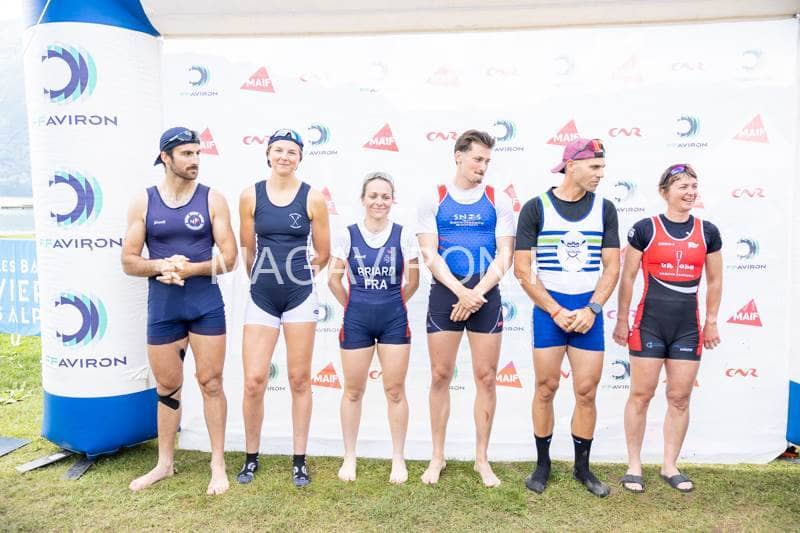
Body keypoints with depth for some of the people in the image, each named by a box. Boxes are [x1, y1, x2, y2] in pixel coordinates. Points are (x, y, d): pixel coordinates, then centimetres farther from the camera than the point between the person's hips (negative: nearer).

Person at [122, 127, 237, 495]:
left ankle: (218, 464, 18)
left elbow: (228, 258, -5)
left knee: (211, 384, 4)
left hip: (206, 306, -1)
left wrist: (190, 268, -19)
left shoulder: (212, 199, -2)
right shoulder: (143, 202, 1)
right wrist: (160, 265, -18)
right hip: (162, 309, 2)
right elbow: (129, 261, 1)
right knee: (167, 388, 14)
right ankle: (165, 463, 31)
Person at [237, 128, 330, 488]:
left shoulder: (313, 198, -2)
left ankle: (299, 461, 20)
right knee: (253, 382, 0)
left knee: (300, 380, 7)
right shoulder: (251, 196, 2)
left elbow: (323, 254, 6)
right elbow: (247, 249, 13)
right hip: (261, 298, 1)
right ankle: (251, 458, 22)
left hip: (300, 297, -1)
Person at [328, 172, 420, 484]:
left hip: (394, 320, 0)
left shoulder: (403, 236, -3)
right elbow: (334, 278, 4)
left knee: (395, 390, 6)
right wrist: (352, 306, 7)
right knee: (353, 391, 10)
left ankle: (398, 458, 22)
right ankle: (350, 457, 26)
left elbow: (413, 280, 5)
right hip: (356, 320, 1)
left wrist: (394, 305, 9)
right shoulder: (348, 235, -3)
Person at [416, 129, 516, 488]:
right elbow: (429, 254, -5)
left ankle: (482, 459, 20)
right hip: (445, 293, -1)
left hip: (486, 295, 1)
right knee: (440, 376, 5)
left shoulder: (498, 202, 5)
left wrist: (476, 294, -12)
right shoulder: (433, 199, 2)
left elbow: (504, 256, 0)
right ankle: (437, 457, 20)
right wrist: (461, 292, -15)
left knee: (486, 378, 5)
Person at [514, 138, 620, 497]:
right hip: (548, 309, -2)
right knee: (546, 388, 6)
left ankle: (582, 467, 23)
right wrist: (556, 311, -11)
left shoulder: (605, 209, 4)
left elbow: (611, 268, 3)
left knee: (586, 392, 6)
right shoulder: (536, 208, -4)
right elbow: (522, 270, -7)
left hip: (588, 311, 2)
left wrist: (592, 309, -10)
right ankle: (543, 463, 22)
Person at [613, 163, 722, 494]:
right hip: (649, 324, -3)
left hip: (688, 327, 3)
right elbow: (627, 277, 0)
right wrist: (622, 320, 0)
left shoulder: (707, 232, 6)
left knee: (680, 398, 9)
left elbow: (714, 281, 14)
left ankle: (670, 466, 24)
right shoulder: (645, 229, -4)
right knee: (641, 395, 3)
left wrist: (711, 322, 12)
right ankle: (634, 465, 16)